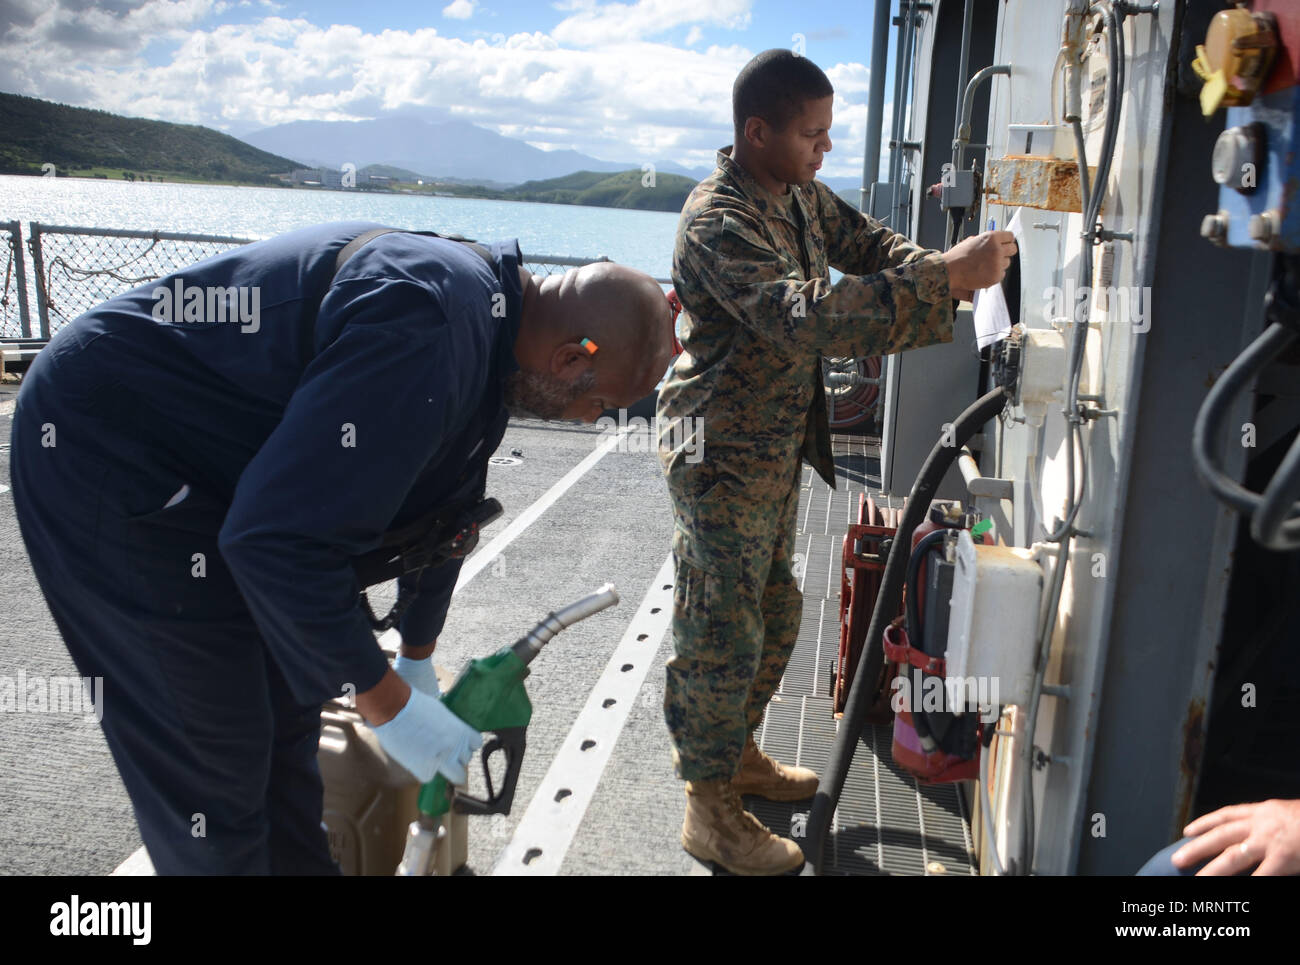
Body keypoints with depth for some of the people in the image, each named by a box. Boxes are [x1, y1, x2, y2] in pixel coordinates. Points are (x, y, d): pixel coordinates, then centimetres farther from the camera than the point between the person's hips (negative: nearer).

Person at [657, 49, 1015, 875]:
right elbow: (807, 318, -38)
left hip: (780, 449, 9)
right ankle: (710, 809, 17)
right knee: (723, 634, 0)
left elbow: (864, 241, 14)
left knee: (774, 612, 20)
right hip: (723, 457, -9)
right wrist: (943, 280, -38)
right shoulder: (718, 221, -25)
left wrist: (941, 265, -8)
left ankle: (738, 752, 39)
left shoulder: (801, 195, 5)